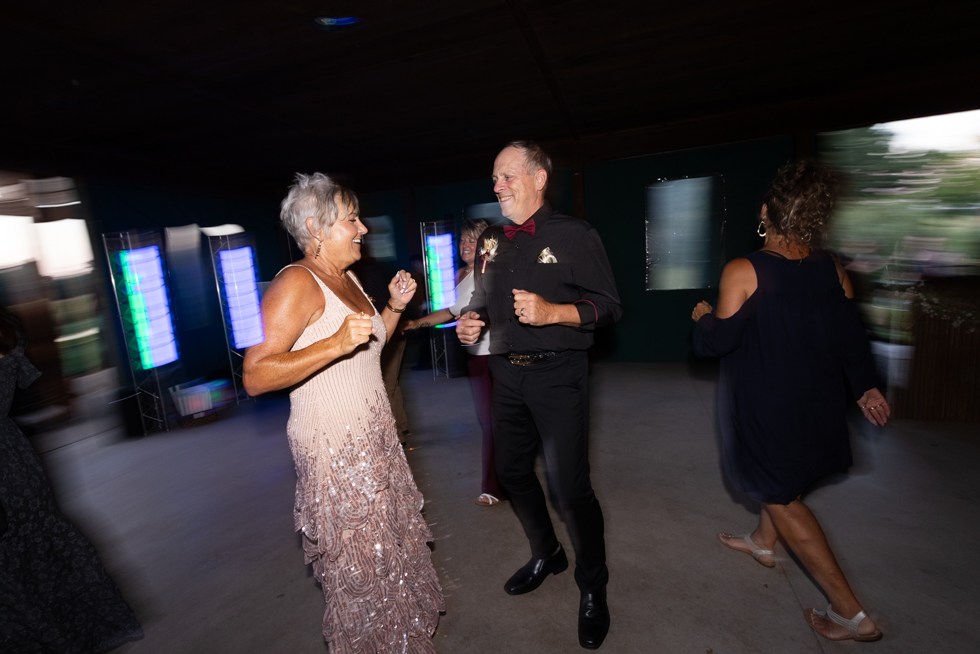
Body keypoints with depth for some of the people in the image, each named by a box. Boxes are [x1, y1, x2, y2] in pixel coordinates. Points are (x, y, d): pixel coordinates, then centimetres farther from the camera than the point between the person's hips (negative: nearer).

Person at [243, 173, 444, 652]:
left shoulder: (349, 279, 11)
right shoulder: (297, 283, -17)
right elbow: (255, 376, -23)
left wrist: (395, 307, 7)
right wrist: (335, 344, -32)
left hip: (374, 437, 9)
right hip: (333, 446, -8)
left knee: (390, 545, 21)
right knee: (359, 565, 8)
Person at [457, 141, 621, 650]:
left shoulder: (574, 235, -5)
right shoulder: (491, 240, 12)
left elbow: (608, 306, -8)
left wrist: (551, 312, -22)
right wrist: (472, 320, -1)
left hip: (557, 374, -6)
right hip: (507, 374, 7)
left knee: (569, 486, -3)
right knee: (512, 472, 16)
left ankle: (593, 588, 25)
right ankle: (546, 555, 43)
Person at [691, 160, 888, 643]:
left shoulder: (742, 272, -21)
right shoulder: (832, 271, -4)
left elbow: (716, 343, -21)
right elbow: (852, 336, 4)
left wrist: (703, 317, 1)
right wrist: (865, 387, 18)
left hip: (765, 411, -6)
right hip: (818, 407, 7)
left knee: (782, 496, 11)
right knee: (786, 479, 28)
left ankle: (850, 613, 17)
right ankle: (763, 542, 52)